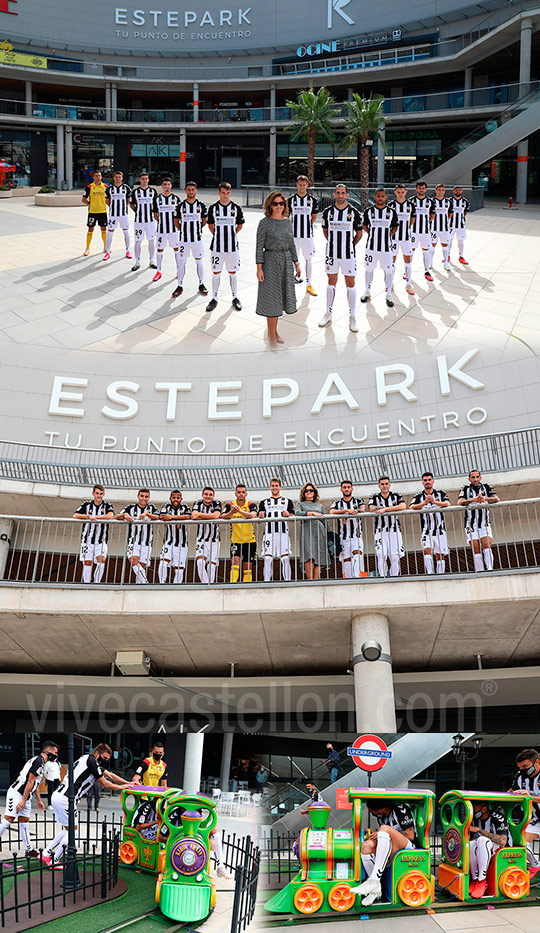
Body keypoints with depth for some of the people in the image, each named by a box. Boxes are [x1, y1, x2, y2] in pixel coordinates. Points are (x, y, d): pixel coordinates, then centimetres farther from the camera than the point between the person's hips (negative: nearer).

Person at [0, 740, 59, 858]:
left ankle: (29, 850, 13)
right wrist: (23, 801, -19)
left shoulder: (40, 762, 17)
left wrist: (39, 800, 28)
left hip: (25, 796, 10)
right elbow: (30, 781, -18)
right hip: (17, 793, -10)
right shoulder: (39, 761, -15)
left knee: (24, 821, 11)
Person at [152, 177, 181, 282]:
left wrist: (176, 223, -2)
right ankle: (159, 271, 12)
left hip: (173, 228, 0)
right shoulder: (157, 198, 1)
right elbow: (155, 214, 7)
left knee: (176, 249, 7)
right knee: (160, 249, 4)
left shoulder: (175, 198, 1)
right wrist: (161, 222, -1)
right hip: (161, 229, 0)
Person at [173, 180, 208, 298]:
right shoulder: (181, 205, -2)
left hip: (197, 238, 0)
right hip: (184, 239, 0)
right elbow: (176, 221, 8)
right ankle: (179, 286, 9)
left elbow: (204, 221, 10)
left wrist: (196, 229, 8)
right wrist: (182, 230, 3)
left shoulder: (201, 205, -1)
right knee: (181, 262, 2)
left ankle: (201, 284, 20)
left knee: (199, 261, 8)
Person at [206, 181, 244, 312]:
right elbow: (211, 225, 10)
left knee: (233, 273, 7)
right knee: (216, 273, 5)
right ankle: (214, 299, 15)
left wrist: (231, 235, 6)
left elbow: (240, 225, 11)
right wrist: (218, 236, 3)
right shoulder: (213, 208, -1)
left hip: (232, 246, 0)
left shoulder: (236, 208, -1)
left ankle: (235, 298, 19)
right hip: (217, 246, 0)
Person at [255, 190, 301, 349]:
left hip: (286, 262, 6)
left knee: (281, 296, 12)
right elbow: (259, 246, -10)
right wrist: (259, 268, -15)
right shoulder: (265, 222, -9)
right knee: (272, 297, -3)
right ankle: (272, 337, 3)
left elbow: (291, 244, 15)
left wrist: (296, 263, 12)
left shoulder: (287, 221, 7)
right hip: (271, 262, -6)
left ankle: (273, 330, 27)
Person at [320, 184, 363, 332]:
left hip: (348, 254, -2)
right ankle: (328, 314, 20)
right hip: (331, 254, 2)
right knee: (331, 283, 11)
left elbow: (359, 233, 5)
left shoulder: (354, 212, -4)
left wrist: (350, 246, 6)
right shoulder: (327, 212, 0)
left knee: (351, 284, 1)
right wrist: (334, 243, 9)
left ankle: (352, 317, 8)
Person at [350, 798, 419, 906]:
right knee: (366, 846, -22)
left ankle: (374, 881, -37)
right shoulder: (381, 816, 13)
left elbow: (410, 836, -13)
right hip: (390, 853, 7)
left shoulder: (400, 809, -9)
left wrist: (380, 834, -16)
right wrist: (373, 834, 5)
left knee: (385, 828, -32)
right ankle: (375, 890, -16)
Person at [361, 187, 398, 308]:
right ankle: (367, 292, 27)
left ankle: (388, 295, 11)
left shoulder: (391, 212, -1)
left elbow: (395, 228, 9)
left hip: (387, 247, -1)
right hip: (371, 246, 1)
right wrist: (372, 234, 2)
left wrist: (388, 235, -2)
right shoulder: (368, 211, 0)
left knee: (388, 270, 1)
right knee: (369, 269, 11)